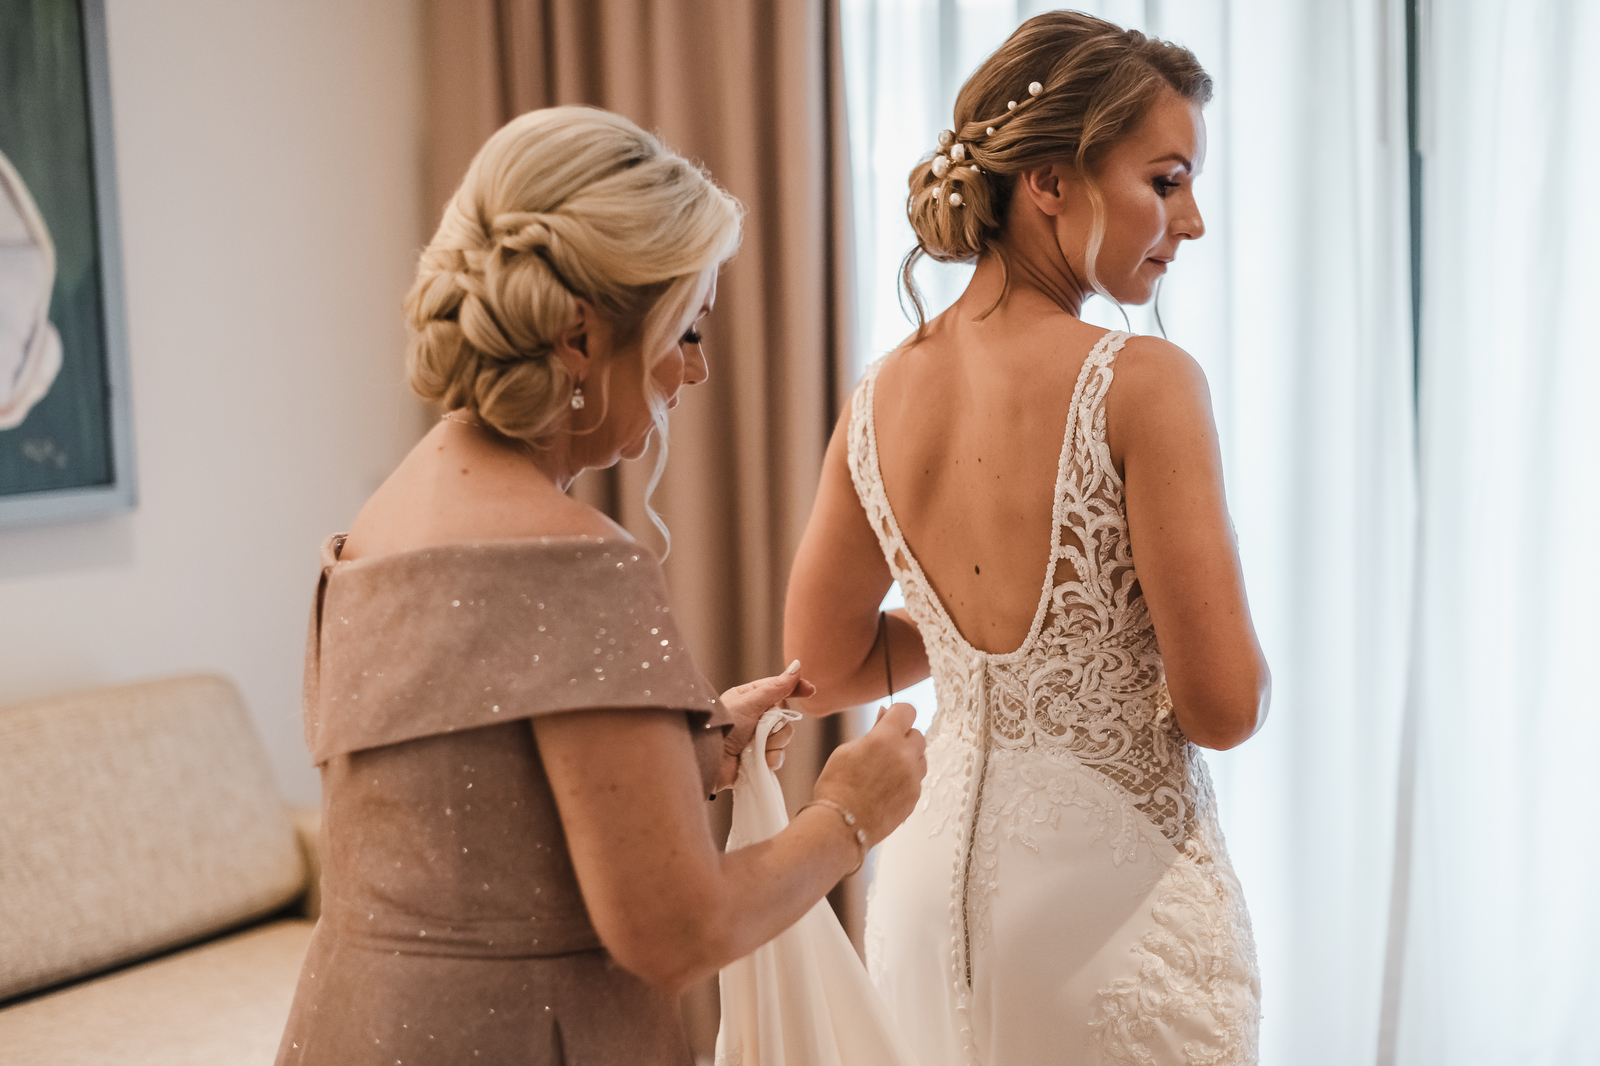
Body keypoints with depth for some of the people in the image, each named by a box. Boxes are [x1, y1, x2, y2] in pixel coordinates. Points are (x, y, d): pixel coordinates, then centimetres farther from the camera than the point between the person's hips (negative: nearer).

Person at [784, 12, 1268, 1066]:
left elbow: (822, 670, 7)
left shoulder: (882, 395, -2)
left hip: (939, 872, 5)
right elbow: (1227, 705, -18)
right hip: (1116, 882, -5)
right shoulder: (1143, 385, -19)